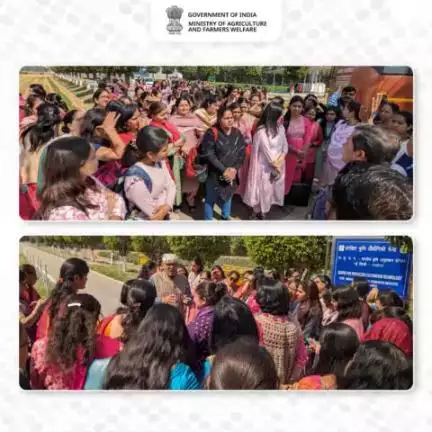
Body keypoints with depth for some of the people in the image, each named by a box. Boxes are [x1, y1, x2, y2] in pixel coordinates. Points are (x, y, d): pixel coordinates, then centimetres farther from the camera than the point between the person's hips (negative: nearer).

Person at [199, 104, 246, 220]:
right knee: (211, 199, 7)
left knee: (228, 196, 23)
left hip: (232, 174, 5)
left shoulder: (237, 133, 1)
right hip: (215, 174, -5)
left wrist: (235, 168, -14)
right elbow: (208, 154, -18)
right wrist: (224, 170, -18)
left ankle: (225, 217, 45)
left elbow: (242, 153, 1)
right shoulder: (212, 133, -15)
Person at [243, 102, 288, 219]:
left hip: (278, 166, 6)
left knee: (271, 190, 14)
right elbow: (267, 152, -17)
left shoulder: (280, 128, 1)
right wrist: (276, 166, -9)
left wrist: (279, 161, -10)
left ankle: (263, 213, 29)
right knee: (261, 190, 6)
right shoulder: (262, 131, -20)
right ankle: (256, 213, 22)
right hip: (264, 166, -6)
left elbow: (285, 146, 4)